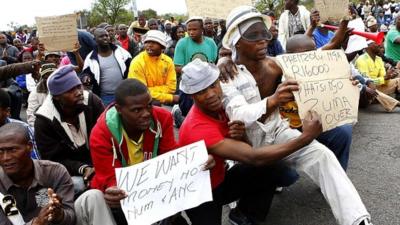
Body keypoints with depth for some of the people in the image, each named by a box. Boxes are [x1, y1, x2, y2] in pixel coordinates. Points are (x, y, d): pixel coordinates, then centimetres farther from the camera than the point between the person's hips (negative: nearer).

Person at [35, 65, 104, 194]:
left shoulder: (92, 101, -10)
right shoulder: (44, 120, -14)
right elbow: (53, 160, -12)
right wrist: (82, 168, -28)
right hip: (71, 172, -2)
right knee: (79, 185, -33)